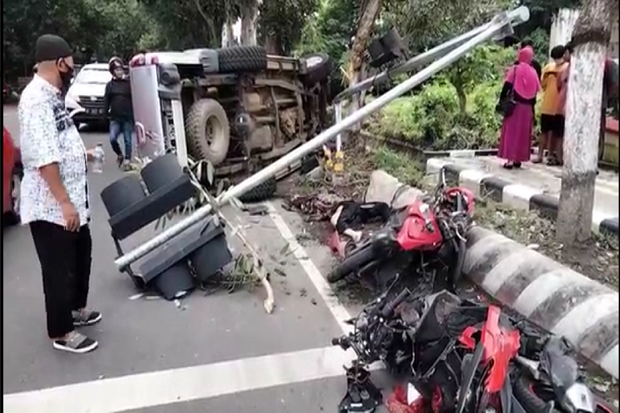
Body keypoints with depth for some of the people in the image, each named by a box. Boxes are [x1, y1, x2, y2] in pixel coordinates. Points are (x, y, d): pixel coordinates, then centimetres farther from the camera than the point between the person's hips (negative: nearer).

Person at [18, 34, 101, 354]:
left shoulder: (51, 95, 10)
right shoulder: (36, 100, -22)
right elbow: (43, 158, -27)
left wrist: (82, 155, 21)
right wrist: (65, 202, -26)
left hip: (71, 200, 10)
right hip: (50, 206, -10)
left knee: (80, 255, 23)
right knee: (59, 269, 4)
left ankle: (76, 308, 42)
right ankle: (60, 332, 20)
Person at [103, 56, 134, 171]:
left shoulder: (129, 83, 3)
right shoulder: (110, 85, 9)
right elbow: (106, 100, 8)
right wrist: (106, 111, -2)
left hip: (128, 117, -1)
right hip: (115, 118, 2)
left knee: (128, 140, 2)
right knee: (112, 139, -8)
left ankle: (127, 161, 11)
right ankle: (120, 155, 17)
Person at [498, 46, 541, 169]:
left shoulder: (514, 69, -4)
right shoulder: (533, 72, 6)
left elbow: (507, 86, -9)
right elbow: (535, 91, 6)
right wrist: (532, 106, 13)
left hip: (514, 105, -3)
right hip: (527, 107, 3)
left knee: (511, 132, -1)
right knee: (523, 133, 10)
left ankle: (510, 159, -6)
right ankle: (518, 159, 14)